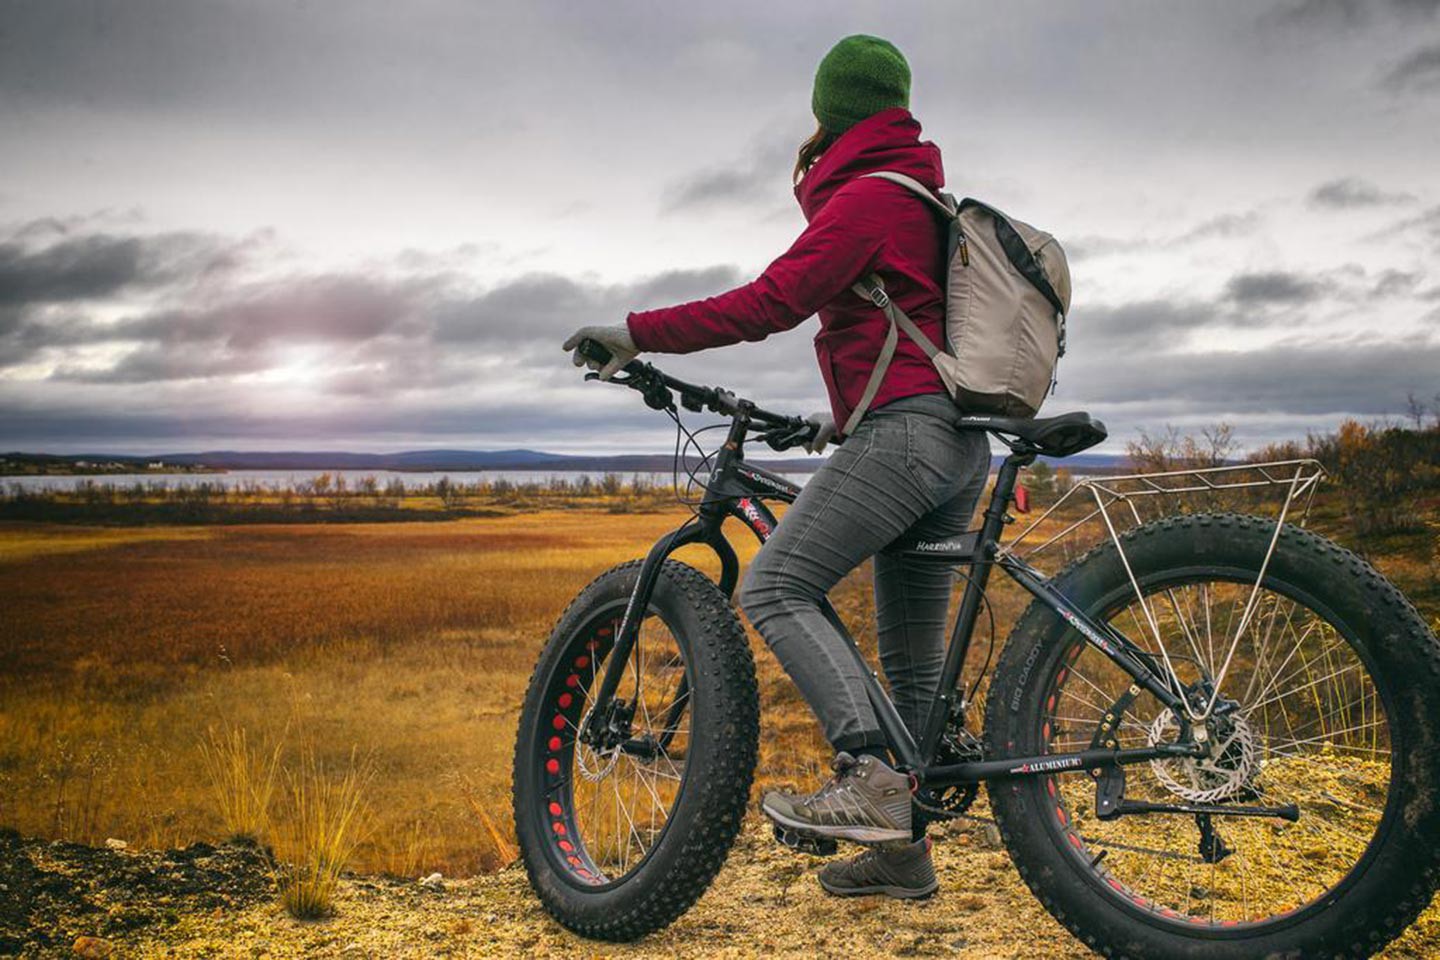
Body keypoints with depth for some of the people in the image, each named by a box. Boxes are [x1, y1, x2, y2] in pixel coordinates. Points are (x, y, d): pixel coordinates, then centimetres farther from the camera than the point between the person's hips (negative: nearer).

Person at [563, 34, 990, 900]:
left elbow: (771, 302, -18)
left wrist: (638, 332, -14)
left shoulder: (865, 196, -7)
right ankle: (907, 847, 15)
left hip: (904, 432, -10)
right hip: (959, 445, 10)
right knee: (912, 650, 10)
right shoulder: (925, 197, 23)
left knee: (774, 588, -15)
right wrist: (848, 412, 36)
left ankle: (870, 777, -24)